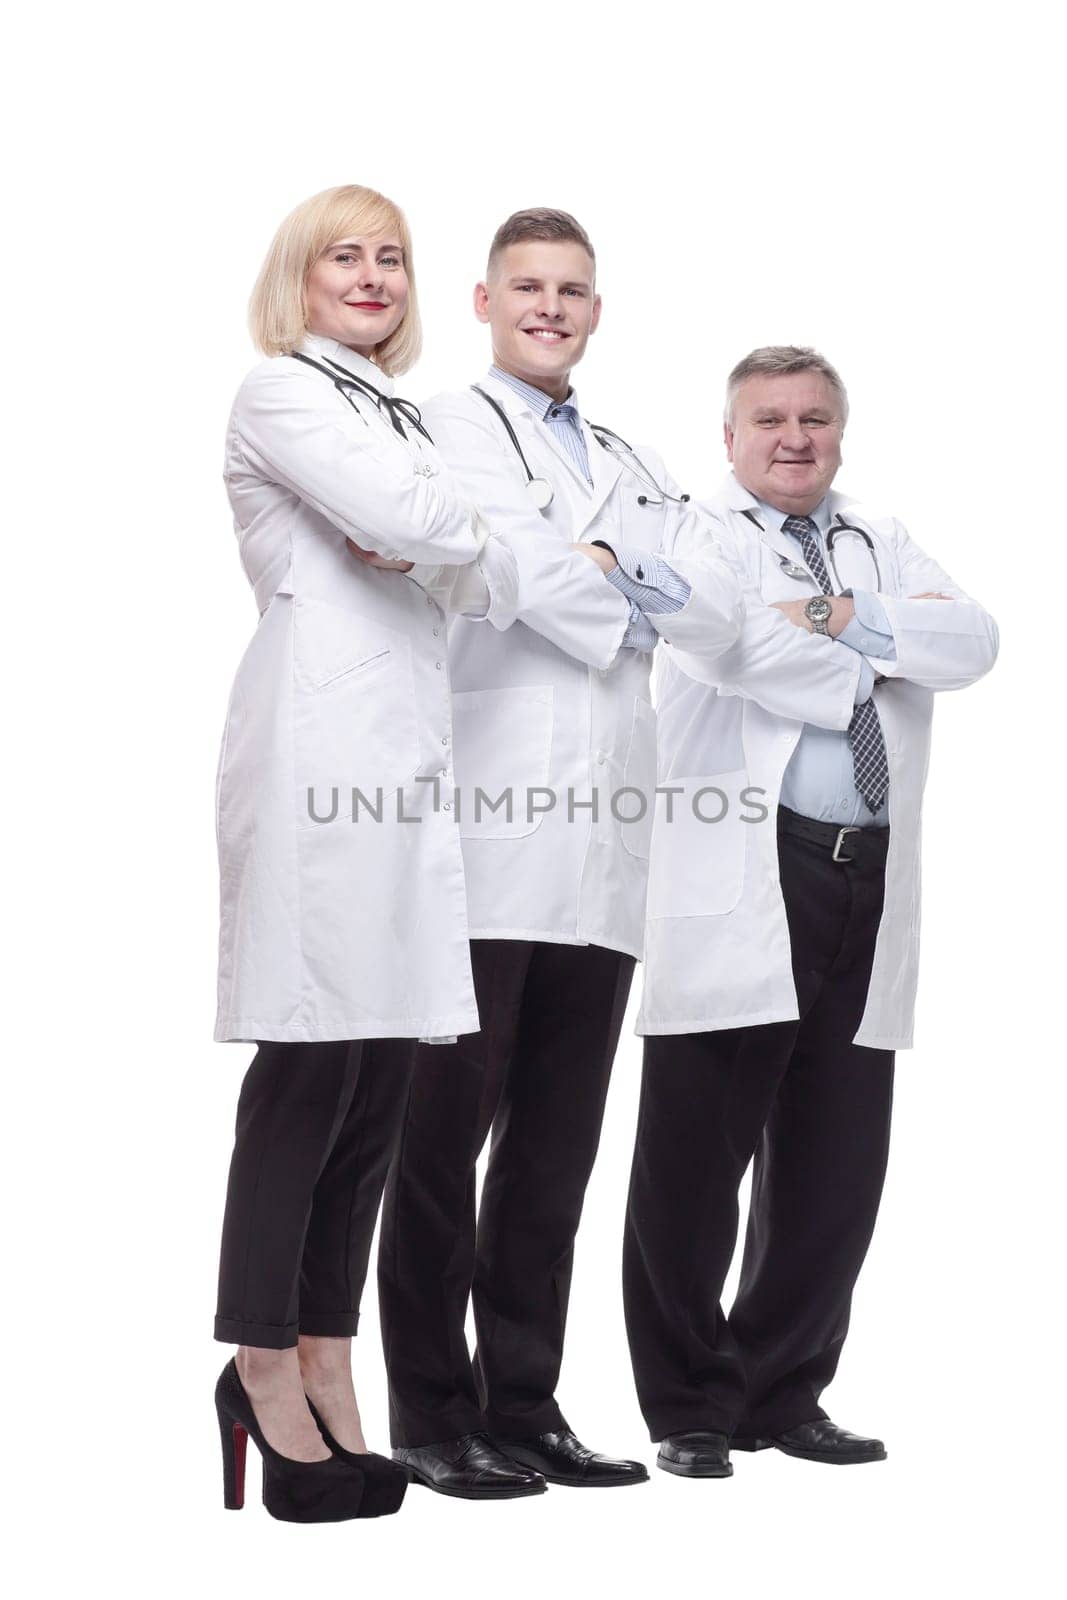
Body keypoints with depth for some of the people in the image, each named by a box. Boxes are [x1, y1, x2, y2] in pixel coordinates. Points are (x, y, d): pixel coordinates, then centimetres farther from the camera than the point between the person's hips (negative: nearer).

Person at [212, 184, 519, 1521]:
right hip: (319, 743, -7)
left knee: (387, 1069, 3)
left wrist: (418, 533, -2)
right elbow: (399, 513, -13)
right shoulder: (278, 393, 4)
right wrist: (464, 522, 8)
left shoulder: (401, 419, 27)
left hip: (409, 748, 7)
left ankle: (326, 1364, 8)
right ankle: (263, 1371, -3)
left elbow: (495, 592, 17)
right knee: (312, 1063, -9)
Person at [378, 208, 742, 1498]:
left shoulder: (633, 469, 24)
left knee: (555, 1145, 7)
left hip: (603, 853, 6)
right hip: (481, 845, -6)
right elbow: (504, 560, -13)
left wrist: (603, 561, -4)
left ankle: (524, 1407, 13)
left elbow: (721, 614, 10)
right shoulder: (444, 431, 5)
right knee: (448, 1128, -3)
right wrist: (630, 607, 2)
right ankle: (432, 1416, 3)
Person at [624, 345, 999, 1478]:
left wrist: (847, 619, -9)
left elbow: (974, 643, 4)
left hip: (867, 889, 5)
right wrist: (868, 665, -2)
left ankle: (781, 1396, 20)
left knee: (835, 1164, 8)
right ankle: (689, 1408, 11)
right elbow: (736, 644, -15)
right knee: (697, 1159, 0)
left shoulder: (881, 543, 21)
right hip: (740, 890, -5)